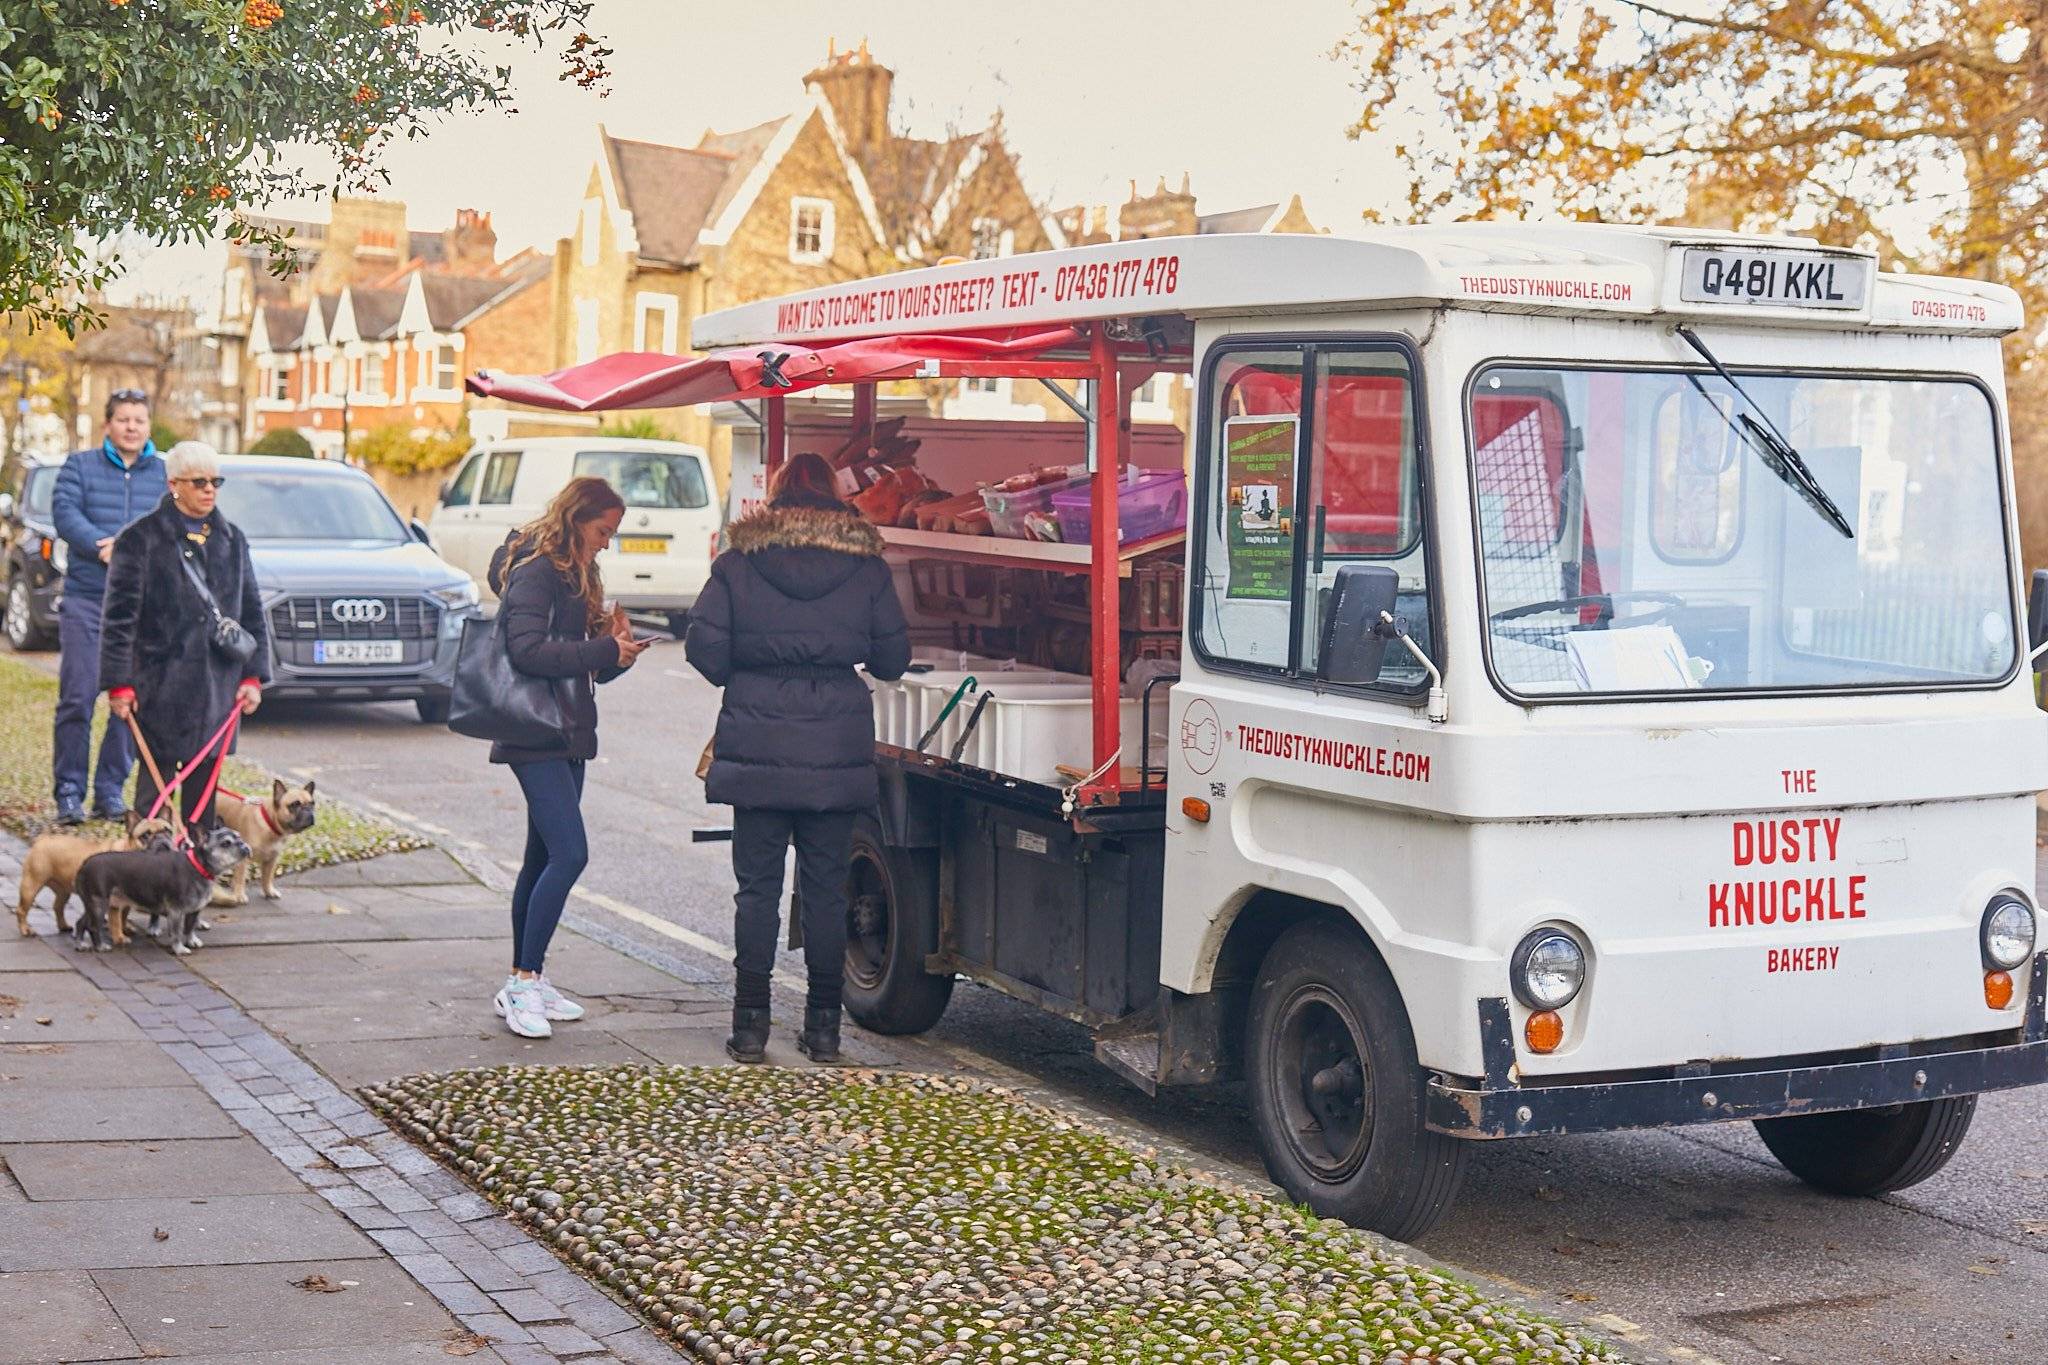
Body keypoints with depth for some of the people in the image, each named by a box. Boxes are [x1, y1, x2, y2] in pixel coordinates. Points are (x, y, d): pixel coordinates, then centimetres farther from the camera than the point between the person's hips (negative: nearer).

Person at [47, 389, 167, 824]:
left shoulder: (166, 473, 10)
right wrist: (102, 547, -20)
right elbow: (64, 512, -5)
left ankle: (110, 789, 12)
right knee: (77, 697, -4)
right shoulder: (80, 465, 9)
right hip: (86, 598, -1)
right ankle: (69, 792, 3)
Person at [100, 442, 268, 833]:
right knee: (156, 776, -2)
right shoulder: (141, 538, -4)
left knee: (204, 778, 8)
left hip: (217, 684, 5)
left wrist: (254, 674, 7)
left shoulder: (232, 540, 12)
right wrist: (119, 682, -10)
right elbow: (119, 617, -6)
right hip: (160, 684, -4)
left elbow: (252, 612, 15)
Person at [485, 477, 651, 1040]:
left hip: (566, 735, 10)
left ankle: (525, 983, 18)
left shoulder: (577, 574, 18)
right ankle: (523, 981, -13)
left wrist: (615, 645, -1)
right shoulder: (534, 570, -11)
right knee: (569, 852, -17)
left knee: (544, 858, 12)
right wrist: (604, 650, -21)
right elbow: (527, 650, -23)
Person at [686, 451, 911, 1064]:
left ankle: (751, 1024, 7)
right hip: (838, 758, 1)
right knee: (827, 888, 9)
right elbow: (893, 659, 5)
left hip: (758, 753, -1)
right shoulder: (867, 568, 1)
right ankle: (823, 1025, 13)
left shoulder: (737, 564, -2)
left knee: (757, 887, 6)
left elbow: (705, 651, -3)